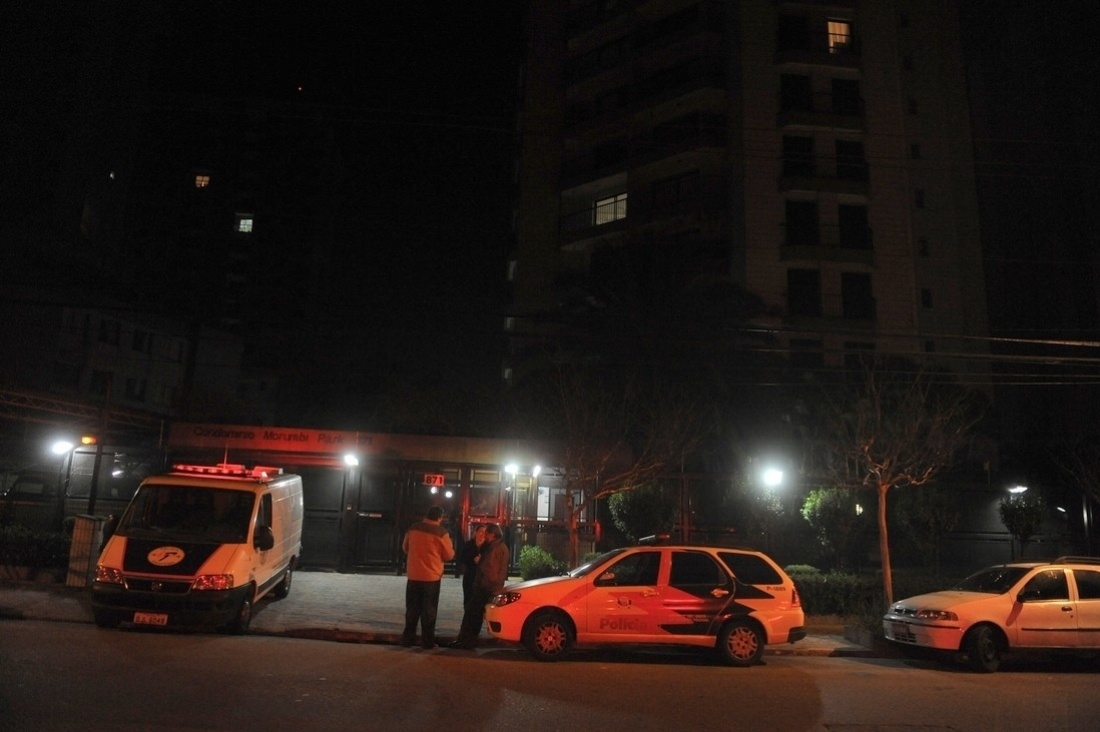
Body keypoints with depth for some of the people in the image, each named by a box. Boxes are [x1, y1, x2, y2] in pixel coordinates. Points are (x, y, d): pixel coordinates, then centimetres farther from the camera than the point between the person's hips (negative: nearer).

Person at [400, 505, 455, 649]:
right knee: (429, 610, 5)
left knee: (412, 608, 14)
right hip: (432, 576, -3)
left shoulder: (413, 528, 1)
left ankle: (408, 638, 16)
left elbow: (405, 548, 15)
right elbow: (449, 555, -5)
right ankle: (427, 641, 7)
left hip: (413, 575, 3)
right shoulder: (441, 532, -12)